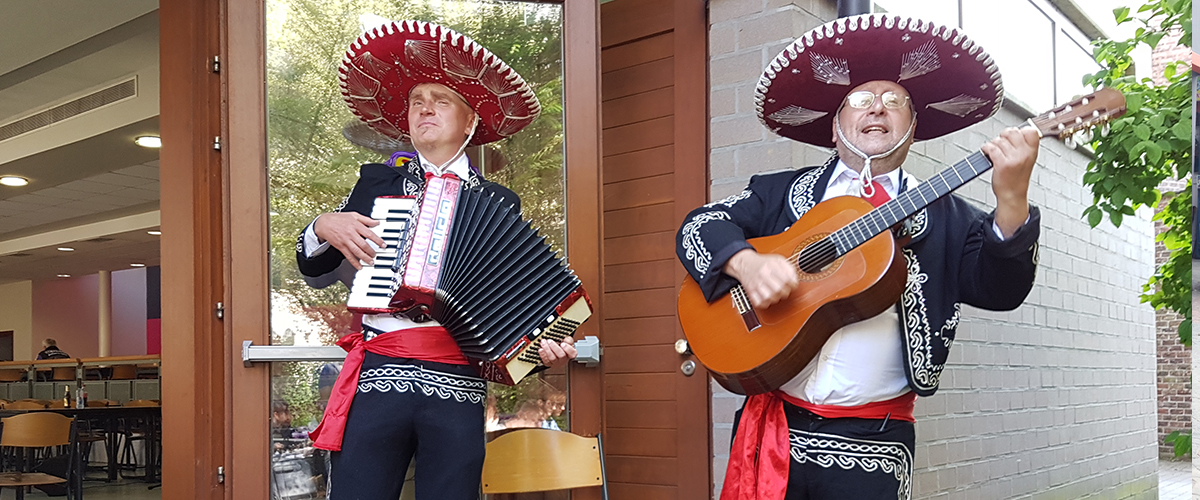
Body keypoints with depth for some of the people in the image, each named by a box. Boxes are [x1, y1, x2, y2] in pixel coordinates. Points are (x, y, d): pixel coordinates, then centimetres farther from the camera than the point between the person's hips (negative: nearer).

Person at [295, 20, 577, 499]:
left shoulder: (498, 203, 12)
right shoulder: (376, 182, 15)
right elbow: (316, 269, 20)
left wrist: (547, 344, -6)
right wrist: (324, 227, -1)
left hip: (457, 390, 0)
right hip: (377, 377, 1)